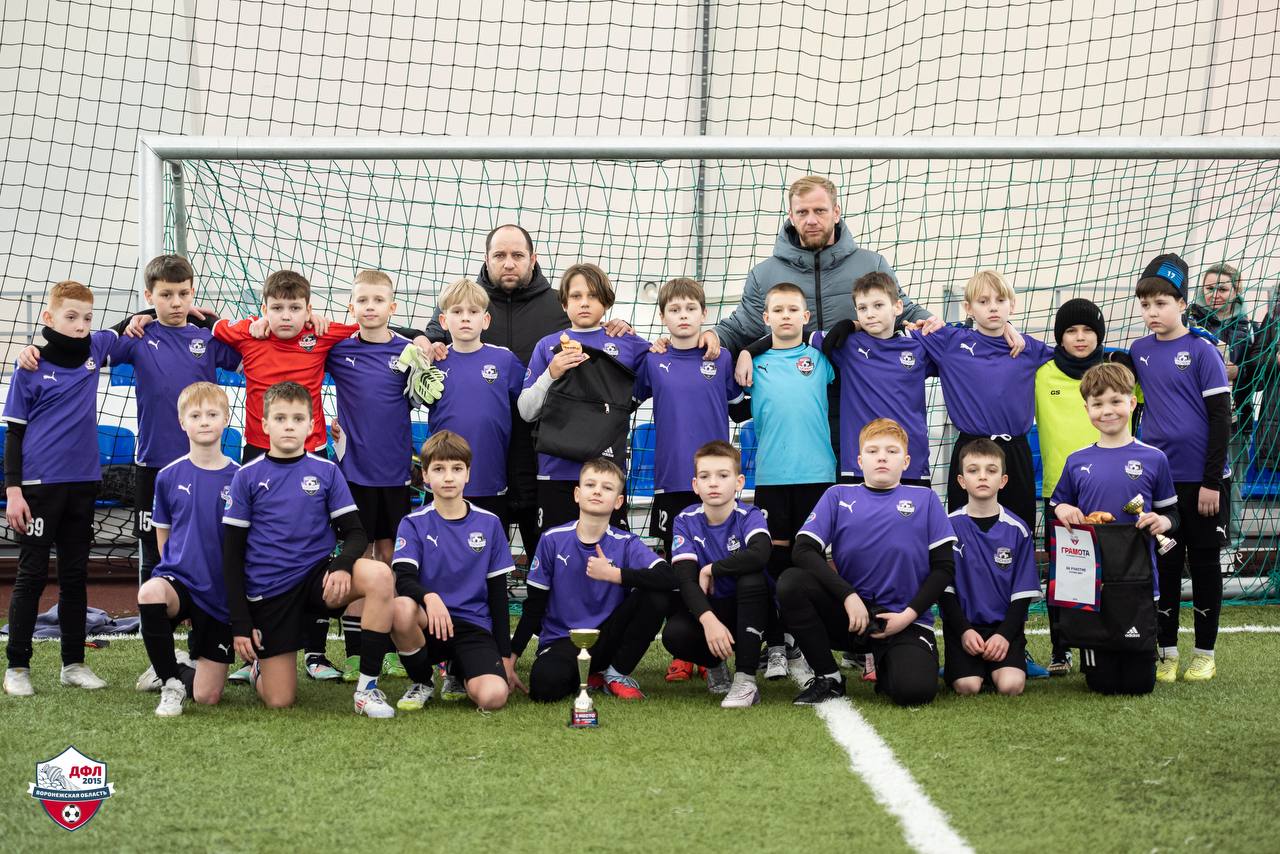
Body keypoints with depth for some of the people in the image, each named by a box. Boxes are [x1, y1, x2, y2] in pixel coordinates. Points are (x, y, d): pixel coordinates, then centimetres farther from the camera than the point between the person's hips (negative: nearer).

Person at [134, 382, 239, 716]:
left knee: (207, 696, -6)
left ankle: (185, 669, 32)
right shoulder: (169, 476, 0)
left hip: (222, 593, 0)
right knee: (150, 592, -38)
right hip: (179, 579, 1)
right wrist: (175, 568, 5)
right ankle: (170, 680, -14)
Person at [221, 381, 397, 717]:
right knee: (278, 701, -7)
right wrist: (239, 623, -4)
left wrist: (343, 565, -22)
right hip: (268, 594, -1)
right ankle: (260, 664, 32)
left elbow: (355, 533, 3)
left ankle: (367, 687, -21)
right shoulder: (247, 477, -1)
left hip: (318, 576, 1)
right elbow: (232, 554, 1)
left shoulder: (326, 472, 3)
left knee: (380, 576, -31)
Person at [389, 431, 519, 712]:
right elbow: (404, 580, -14)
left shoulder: (489, 524, 6)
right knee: (402, 608, -37)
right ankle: (421, 682, -7)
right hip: (428, 626, 0)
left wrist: (505, 656, 7)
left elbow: (498, 593, 10)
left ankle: (461, 675, 10)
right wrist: (430, 597, -37)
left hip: (474, 626, 0)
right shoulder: (414, 524, 1)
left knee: (493, 697, -29)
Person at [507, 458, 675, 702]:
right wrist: (510, 658, 2)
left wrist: (613, 574, -25)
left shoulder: (626, 544, -3)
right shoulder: (553, 540, -2)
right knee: (544, 686, -35)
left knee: (655, 598, -23)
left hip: (606, 637, 1)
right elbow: (534, 606, 4)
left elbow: (668, 577, -22)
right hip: (562, 640, -1)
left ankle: (617, 673, -2)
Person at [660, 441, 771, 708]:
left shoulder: (750, 517, -12)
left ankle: (746, 679, -33)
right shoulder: (686, 522, -7)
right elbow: (685, 579, -20)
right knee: (674, 634, -31)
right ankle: (715, 663, 8)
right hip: (706, 608, 2)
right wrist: (708, 620, -37)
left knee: (751, 577, -35)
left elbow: (760, 554, -37)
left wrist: (711, 570, -26)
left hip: (748, 607, -2)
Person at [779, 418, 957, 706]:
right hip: (849, 610, 2)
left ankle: (886, 665, 10)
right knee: (791, 584, -26)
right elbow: (803, 550, -6)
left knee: (915, 690, -30)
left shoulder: (924, 499, 5)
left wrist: (909, 614, -9)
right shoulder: (838, 496, 6)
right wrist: (848, 596, -17)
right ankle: (828, 678, -6)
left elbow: (944, 567, 3)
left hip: (906, 620, -1)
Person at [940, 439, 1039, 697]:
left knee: (1011, 685, -23)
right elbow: (944, 587, 1)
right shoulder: (950, 526, 0)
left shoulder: (1017, 529, 2)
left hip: (1005, 625, 1)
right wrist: (964, 630, -11)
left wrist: (1005, 634, -11)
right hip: (963, 625, -1)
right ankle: (956, 666, 11)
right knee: (967, 687, -23)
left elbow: (1023, 592, 2)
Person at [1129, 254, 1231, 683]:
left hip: (1202, 480, -4)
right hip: (1159, 478, 4)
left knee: (1203, 563, 6)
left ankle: (1205, 654, 15)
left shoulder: (1202, 351, -8)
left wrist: (1211, 481, -12)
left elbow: (1221, 417, -9)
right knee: (1164, 565, 8)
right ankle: (1167, 652, 17)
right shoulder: (1140, 352, 5)